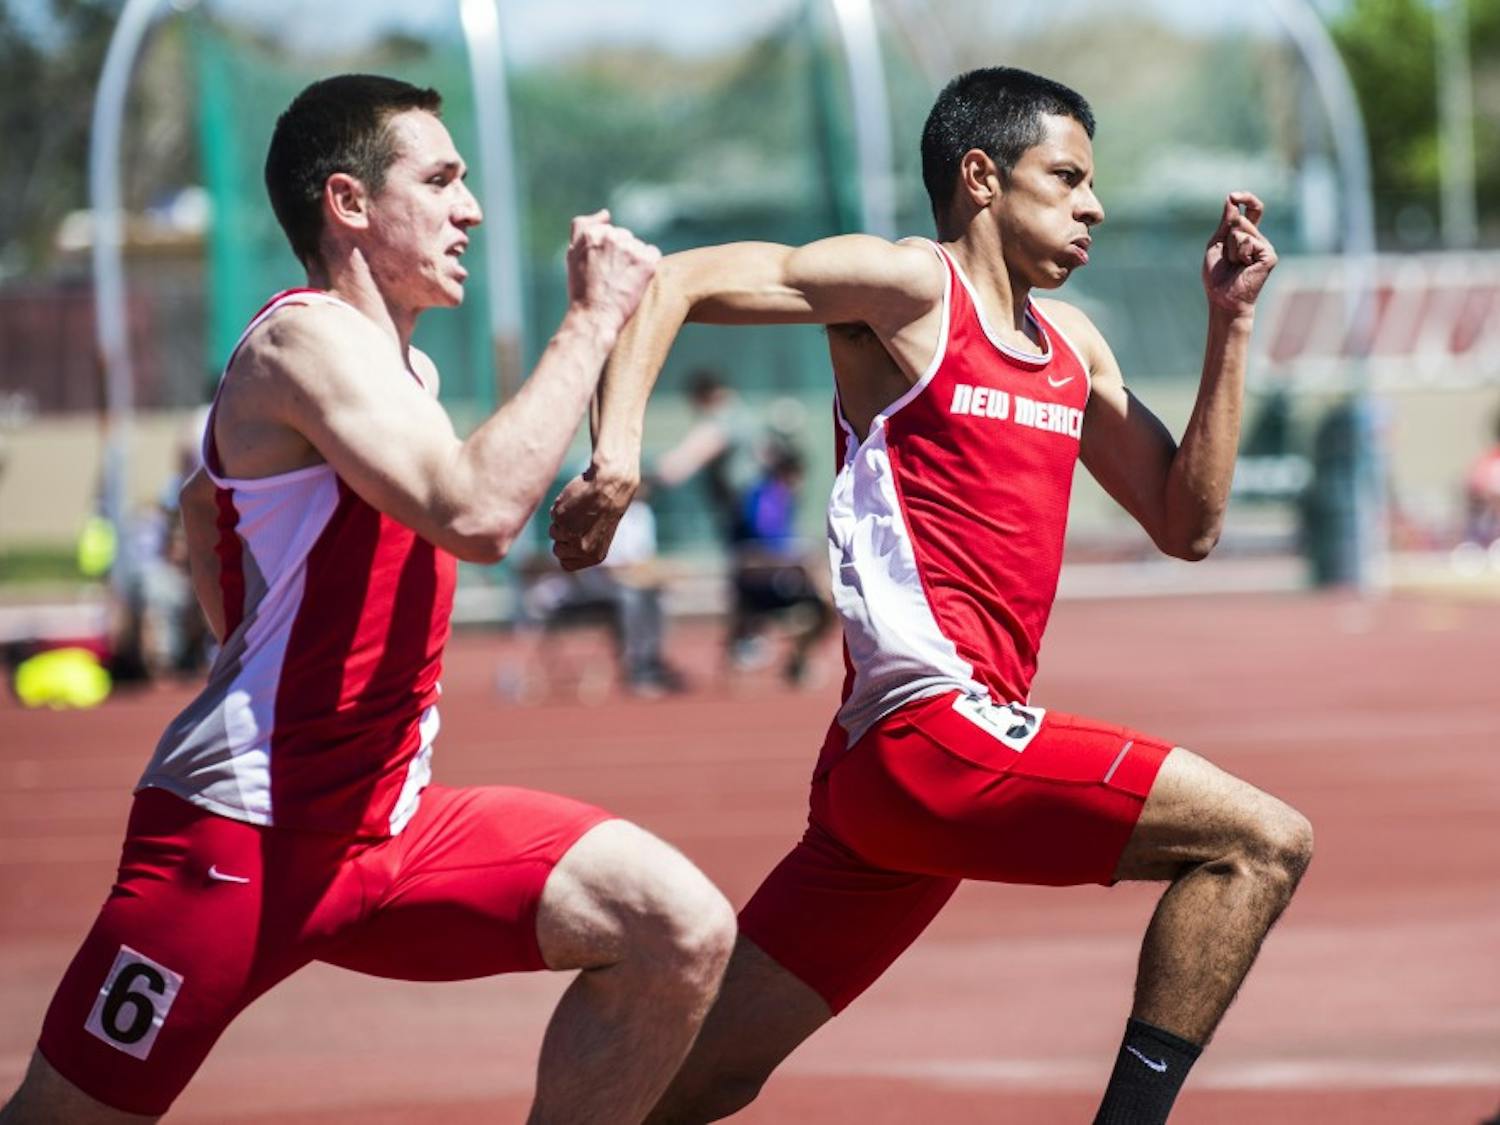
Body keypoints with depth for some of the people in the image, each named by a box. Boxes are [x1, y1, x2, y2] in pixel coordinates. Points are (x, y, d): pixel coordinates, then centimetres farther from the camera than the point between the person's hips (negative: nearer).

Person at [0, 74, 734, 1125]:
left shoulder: (402, 365, 15)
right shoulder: (308, 339, -14)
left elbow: (204, 503, 32)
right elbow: (477, 511, -31)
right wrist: (595, 319, -22)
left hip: (391, 826, 8)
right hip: (243, 837, -8)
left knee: (681, 935, -9)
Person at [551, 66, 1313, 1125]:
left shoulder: (1072, 346, 21)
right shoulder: (911, 286, -3)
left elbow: (1187, 523, 21)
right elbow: (669, 282, -8)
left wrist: (1231, 324, 15)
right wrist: (617, 453, -23)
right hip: (935, 730, -8)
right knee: (1264, 842, -14)